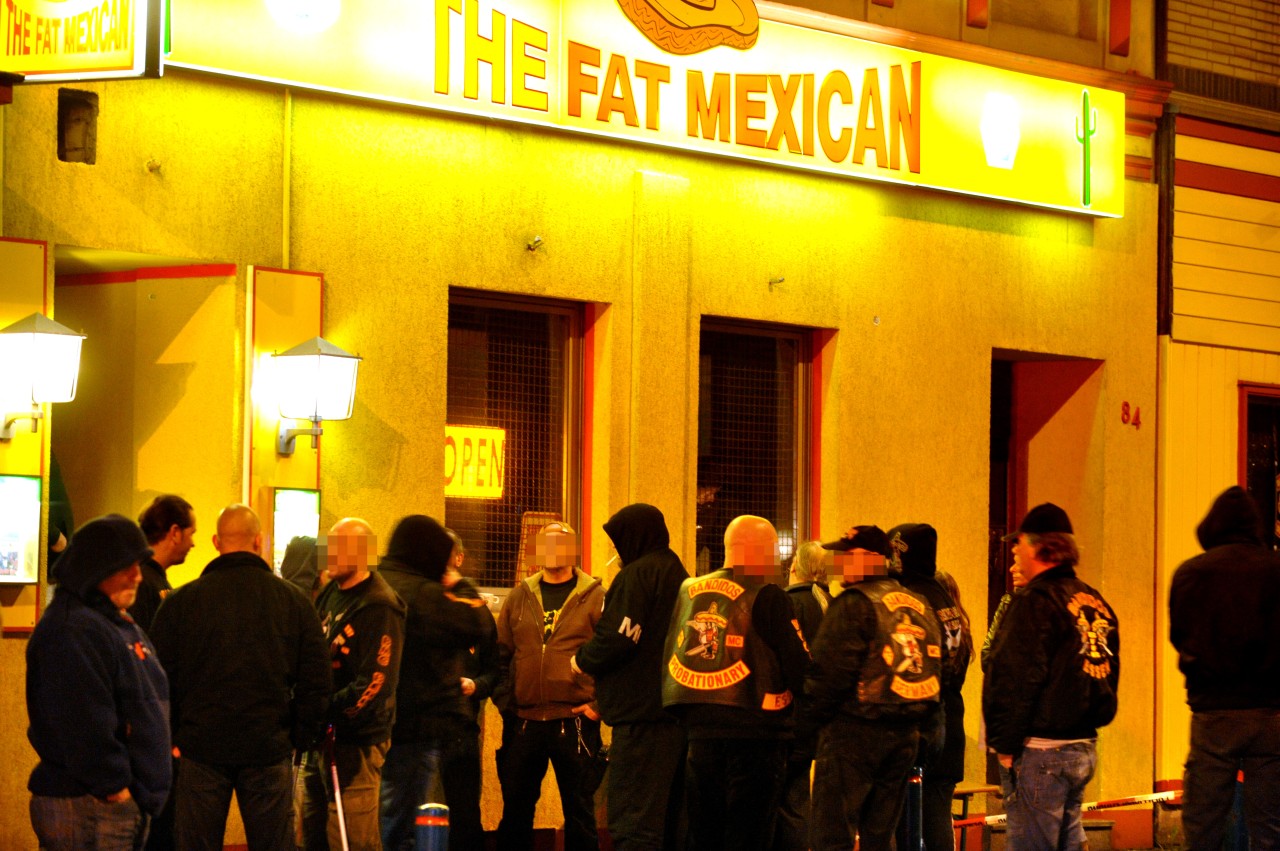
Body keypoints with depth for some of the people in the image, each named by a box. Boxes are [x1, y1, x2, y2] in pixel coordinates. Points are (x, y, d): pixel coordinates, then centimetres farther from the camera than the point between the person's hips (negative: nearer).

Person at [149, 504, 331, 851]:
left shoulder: (180, 601, -2)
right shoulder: (293, 600, 1)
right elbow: (317, 680, 1)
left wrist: (169, 738, 8)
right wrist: (300, 738, 10)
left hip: (200, 747, 0)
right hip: (269, 746, 0)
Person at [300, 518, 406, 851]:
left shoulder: (379, 609, -15)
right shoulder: (330, 595, 12)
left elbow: (374, 684, -21)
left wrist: (326, 711, -21)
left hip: (355, 743, -9)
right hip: (321, 737, 9)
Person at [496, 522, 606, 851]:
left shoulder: (595, 598, 0)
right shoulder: (520, 597, 11)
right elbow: (501, 654, 15)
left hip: (574, 721, -4)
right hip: (524, 721, 4)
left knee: (579, 810, 4)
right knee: (515, 808, 8)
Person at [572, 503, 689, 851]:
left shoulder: (637, 575, -11)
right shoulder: (678, 574, 17)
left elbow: (616, 639, -19)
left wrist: (582, 659, 0)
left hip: (642, 714, -9)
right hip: (677, 714, 9)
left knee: (632, 822, -11)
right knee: (669, 819, 14)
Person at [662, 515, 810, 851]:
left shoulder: (688, 590, 7)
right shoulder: (767, 597, -10)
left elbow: (668, 658, 12)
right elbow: (800, 669, -12)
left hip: (697, 732, 5)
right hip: (754, 732, -5)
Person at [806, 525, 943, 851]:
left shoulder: (854, 604, -11)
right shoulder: (920, 605, 13)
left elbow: (830, 669, -16)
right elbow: (936, 669, 15)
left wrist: (816, 715, -2)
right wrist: (911, 716, 17)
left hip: (855, 731, -8)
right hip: (906, 735, 8)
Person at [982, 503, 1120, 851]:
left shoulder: (1036, 602, -13)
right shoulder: (1097, 604, 13)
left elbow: (1014, 681, -17)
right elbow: (1108, 676, 18)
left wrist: (1005, 744, -11)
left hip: (1040, 753, -9)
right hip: (1085, 747, 9)